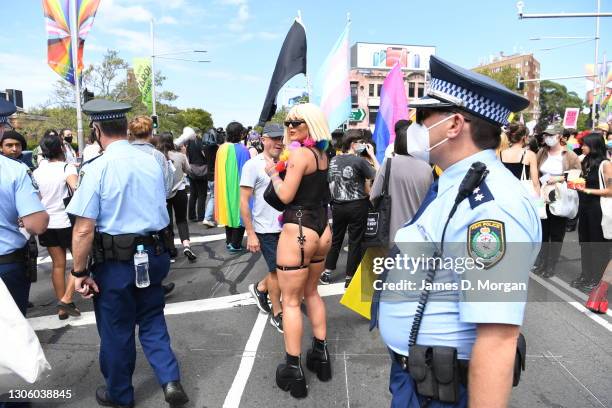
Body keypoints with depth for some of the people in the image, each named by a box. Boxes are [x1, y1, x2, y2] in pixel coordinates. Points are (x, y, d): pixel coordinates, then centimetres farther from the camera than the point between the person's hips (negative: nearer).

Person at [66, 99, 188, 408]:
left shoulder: (96, 168, -16)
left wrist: (80, 271, -8)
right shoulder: (152, 162, 1)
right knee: (152, 319, 22)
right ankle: (171, 380, 12)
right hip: (153, 254, 5)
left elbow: (84, 228, -17)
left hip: (115, 261, -4)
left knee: (116, 329, 14)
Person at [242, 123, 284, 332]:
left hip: (286, 226, 5)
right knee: (276, 270, 7)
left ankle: (260, 288, 43)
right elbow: (244, 202, -10)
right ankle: (277, 314, 27)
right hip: (266, 229, -5)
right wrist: (250, 234, -13)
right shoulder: (253, 165, -10)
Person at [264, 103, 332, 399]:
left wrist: (273, 173, -1)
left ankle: (293, 370, 11)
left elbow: (285, 195, -17)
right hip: (321, 230, 9)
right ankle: (321, 354, 32)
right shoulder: (321, 154, 12)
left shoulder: (299, 153, -15)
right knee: (311, 293, 23)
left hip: (298, 232, -9)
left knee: (290, 301, 3)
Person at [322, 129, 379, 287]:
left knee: (335, 238, 17)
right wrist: (372, 155, -2)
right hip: (357, 206, -5)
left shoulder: (333, 160, 2)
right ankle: (349, 278, 12)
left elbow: (330, 183, 10)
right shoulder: (359, 160, -14)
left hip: (337, 205, 5)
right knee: (355, 241, 6)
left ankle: (326, 273, 23)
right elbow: (379, 176, -9)